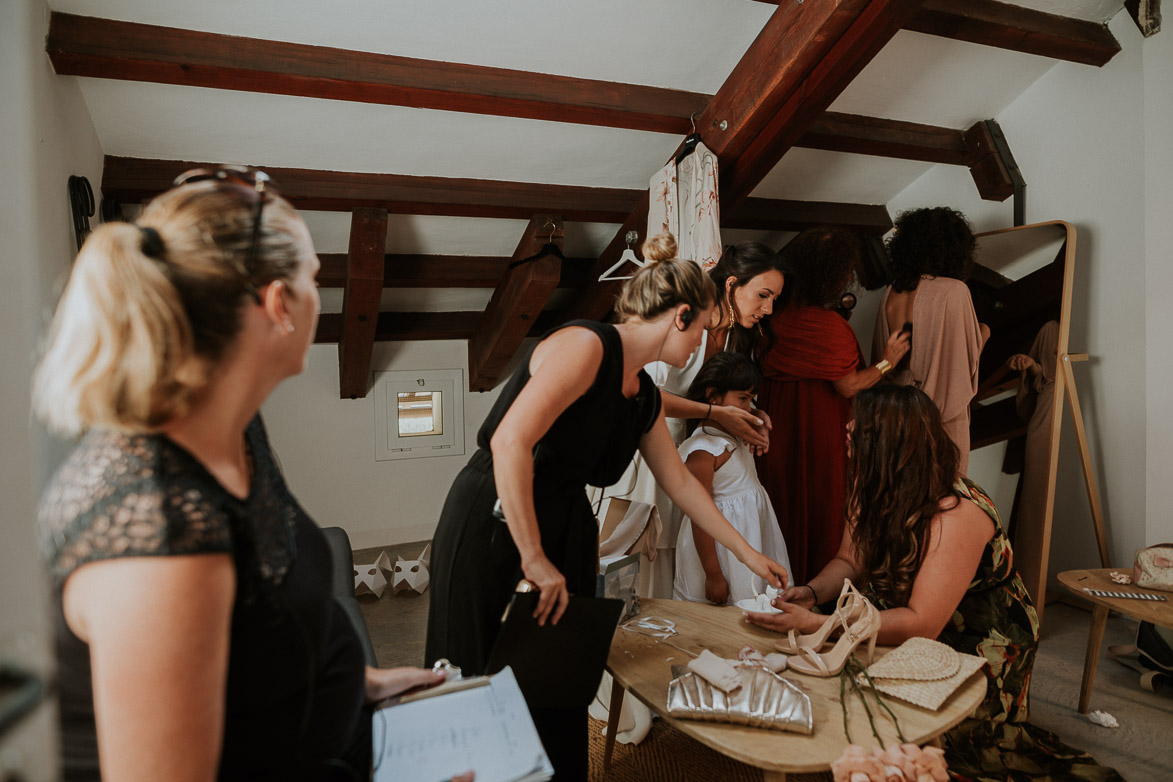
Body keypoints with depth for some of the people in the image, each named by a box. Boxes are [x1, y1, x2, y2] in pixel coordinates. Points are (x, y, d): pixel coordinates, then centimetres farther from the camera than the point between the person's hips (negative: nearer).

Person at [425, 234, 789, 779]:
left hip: (564, 527, 8)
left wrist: (748, 555, 24)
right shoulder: (585, 345, -18)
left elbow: (680, 482, 21)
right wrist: (534, 559, -23)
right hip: (491, 525, -8)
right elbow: (510, 442, -27)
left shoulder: (645, 397, 10)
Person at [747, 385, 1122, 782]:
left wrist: (814, 624, -38)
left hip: (979, 653, -7)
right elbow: (850, 562, 4)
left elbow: (920, 625, -33)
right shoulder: (871, 490, -4)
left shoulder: (955, 514, -29)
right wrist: (811, 592, -19)